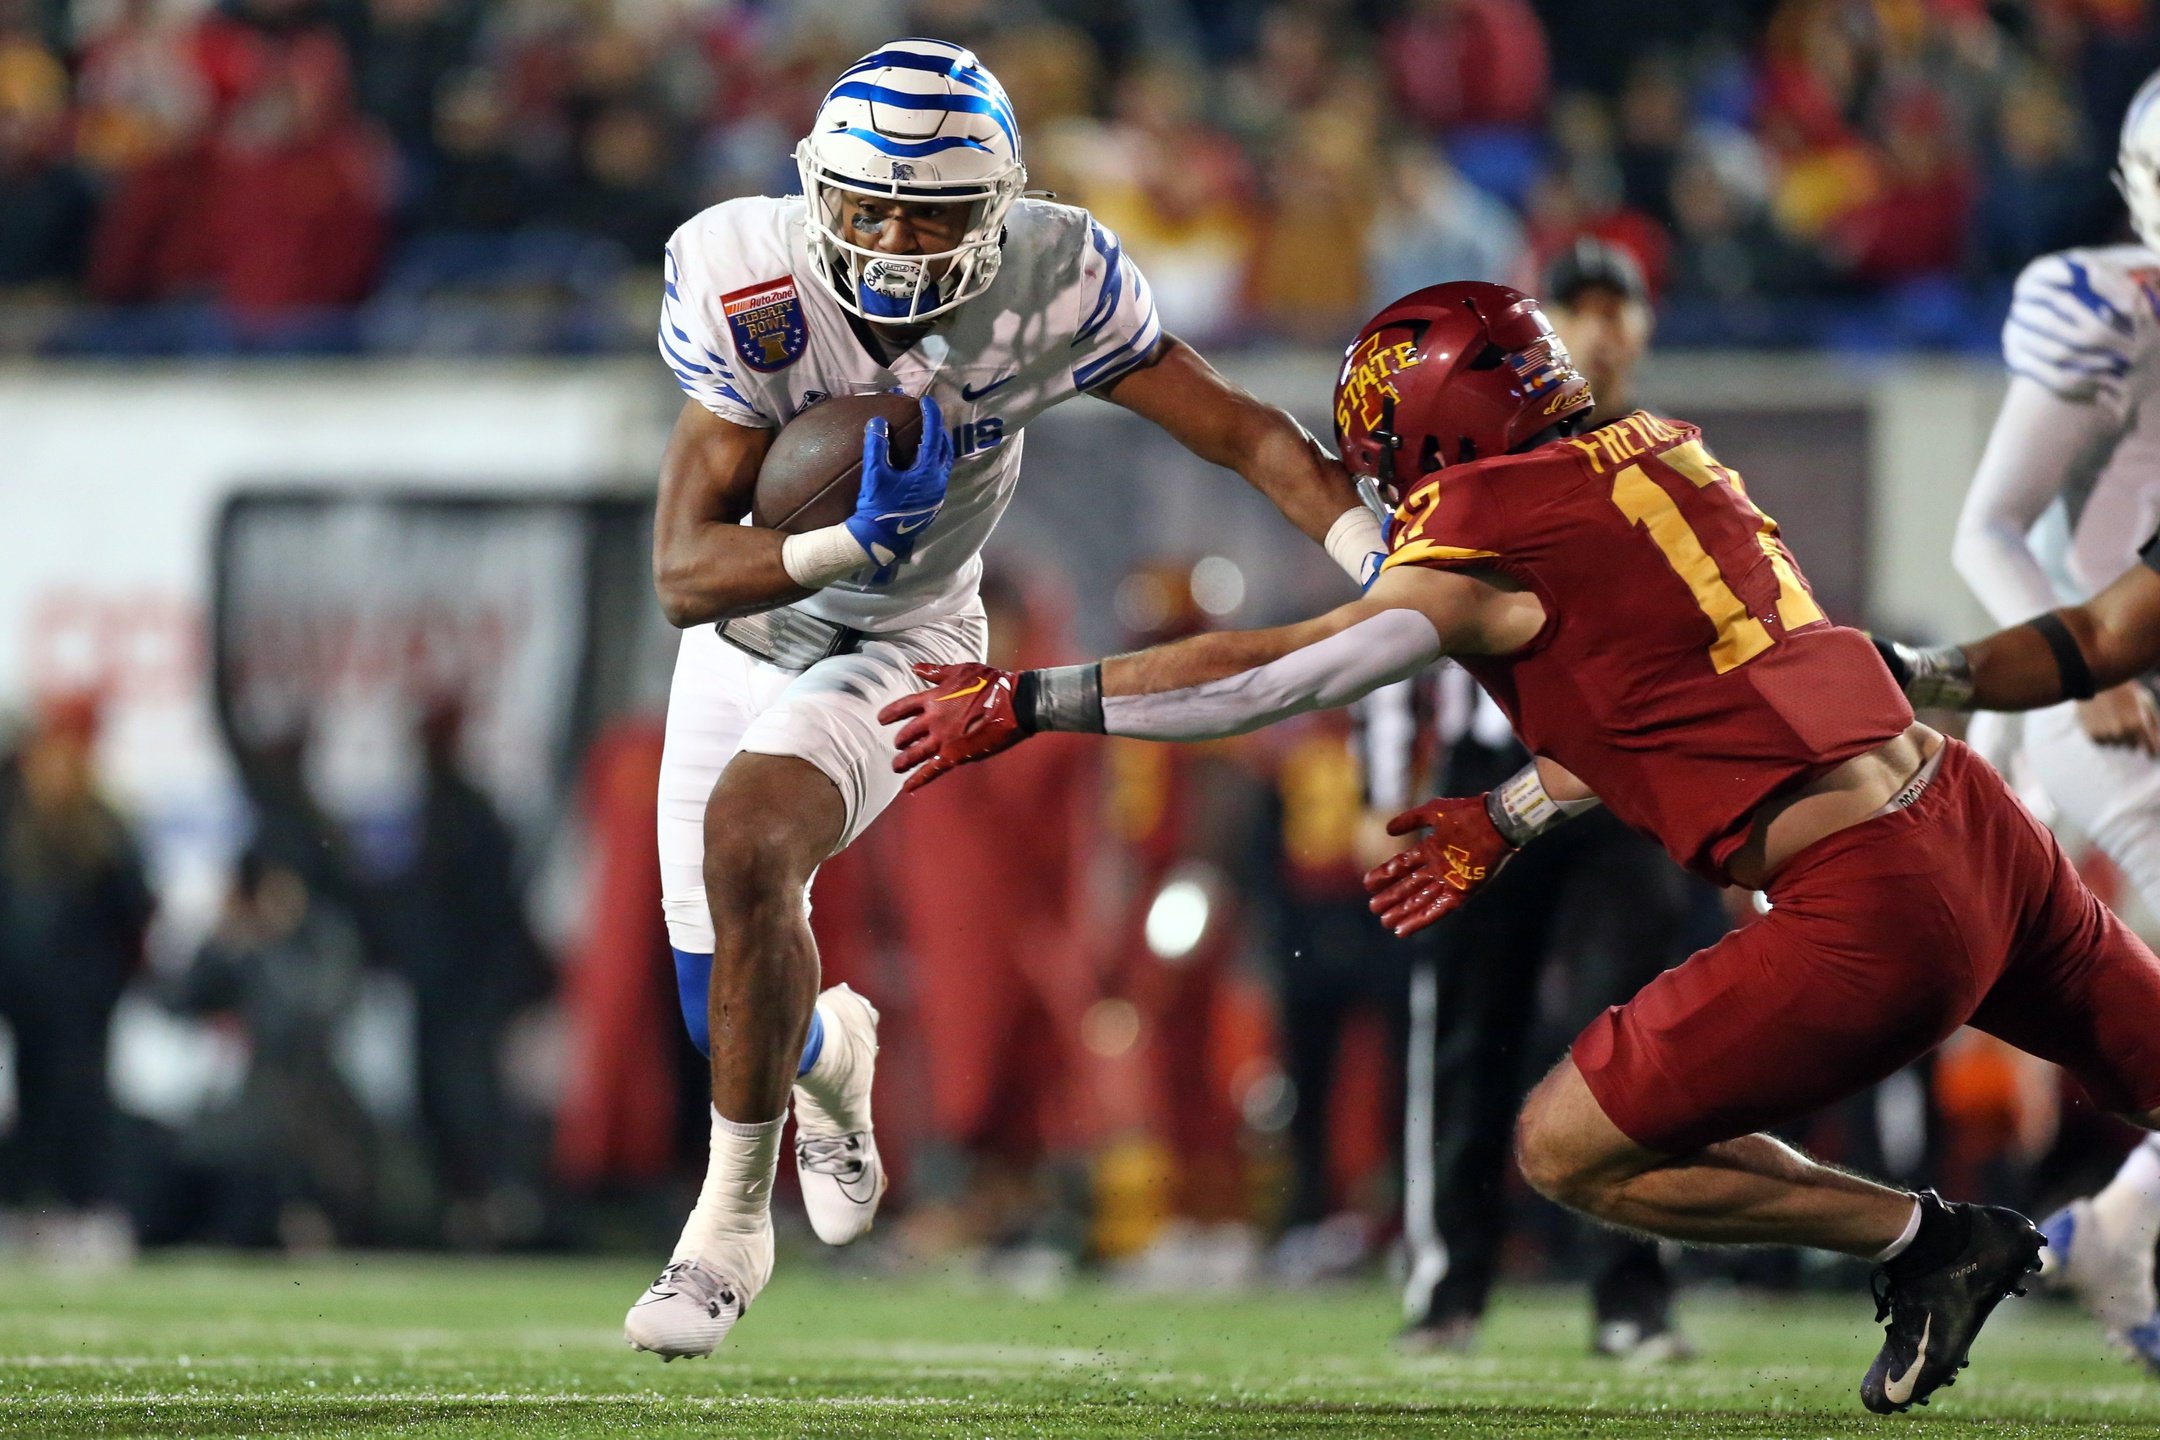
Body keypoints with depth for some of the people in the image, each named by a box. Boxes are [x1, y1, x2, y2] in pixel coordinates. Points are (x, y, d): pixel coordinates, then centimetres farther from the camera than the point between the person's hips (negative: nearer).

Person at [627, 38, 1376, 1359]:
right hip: (744, 636, 2)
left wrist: (1385, 568, -27)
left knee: (748, 837, -31)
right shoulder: (751, 290, -28)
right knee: (727, 1008, 8)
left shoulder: (1050, 284, -24)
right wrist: (852, 544, -46)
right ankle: (829, 1051, 50)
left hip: (898, 649, -2)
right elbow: (685, 575, -29)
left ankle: (733, 1225, -16)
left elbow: (1241, 430, -13)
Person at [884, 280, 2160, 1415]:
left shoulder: (1498, 542, -7)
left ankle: (1921, 1240, 6)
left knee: (1569, 1150, 3)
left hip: (1871, 913, -8)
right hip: (1971, 812, 8)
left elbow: (1259, 677, -3)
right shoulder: (1650, 460, 15)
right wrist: (1508, 819, 28)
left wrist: (1024, 703, 4)